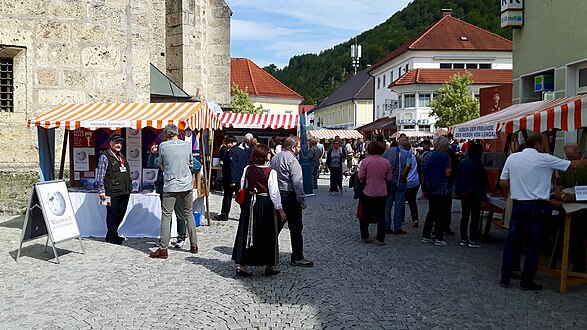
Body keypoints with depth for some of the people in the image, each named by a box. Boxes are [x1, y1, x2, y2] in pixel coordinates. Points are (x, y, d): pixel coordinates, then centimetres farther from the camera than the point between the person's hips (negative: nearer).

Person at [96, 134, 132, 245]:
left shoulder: (121, 157, 20)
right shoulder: (105, 157, -4)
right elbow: (100, 176, -7)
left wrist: (129, 187, 22)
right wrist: (101, 191, -12)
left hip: (124, 192, 8)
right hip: (112, 193, -8)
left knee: (120, 215, 12)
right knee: (112, 215, -1)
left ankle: (112, 234, 25)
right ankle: (112, 236, 10)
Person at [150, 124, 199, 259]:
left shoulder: (163, 146, -2)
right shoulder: (187, 144, 3)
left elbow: (162, 167, 7)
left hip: (170, 186, -3)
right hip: (186, 184, 3)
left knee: (166, 216, 0)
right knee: (189, 215, 13)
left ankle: (163, 249, -2)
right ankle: (194, 245, 16)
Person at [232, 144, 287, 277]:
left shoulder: (248, 169, 0)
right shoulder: (271, 172, -13)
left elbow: (243, 188, 5)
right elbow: (274, 193, -12)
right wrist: (280, 210, -4)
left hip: (249, 203, 4)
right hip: (265, 204, -4)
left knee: (246, 233, 9)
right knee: (267, 235, 9)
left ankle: (241, 266, 8)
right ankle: (269, 266, 19)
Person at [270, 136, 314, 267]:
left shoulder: (274, 158, 13)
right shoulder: (291, 160, -13)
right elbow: (297, 182, -20)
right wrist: (302, 200, -18)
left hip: (276, 196, 8)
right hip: (289, 196, -8)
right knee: (296, 228, 0)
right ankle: (297, 258, 5)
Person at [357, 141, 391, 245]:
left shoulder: (365, 161, -12)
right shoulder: (386, 162, -3)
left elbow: (360, 177, -8)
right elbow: (389, 179, 3)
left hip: (368, 193, -2)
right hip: (382, 193, 2)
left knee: (365, 216, 13)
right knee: (381, 216, 10)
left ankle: (364, 237, 23)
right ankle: (380, 239, 10)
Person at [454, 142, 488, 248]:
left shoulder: (462, 163, 5)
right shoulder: (478, 164, -13)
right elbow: (483, 180, -9)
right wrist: (483, 194, -1)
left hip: (463, 193, 6)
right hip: (474, 194, -6)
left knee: (464, 216, 12)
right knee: (475, 217, 1)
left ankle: (463, 239, 16)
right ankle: (473, 240, 2)